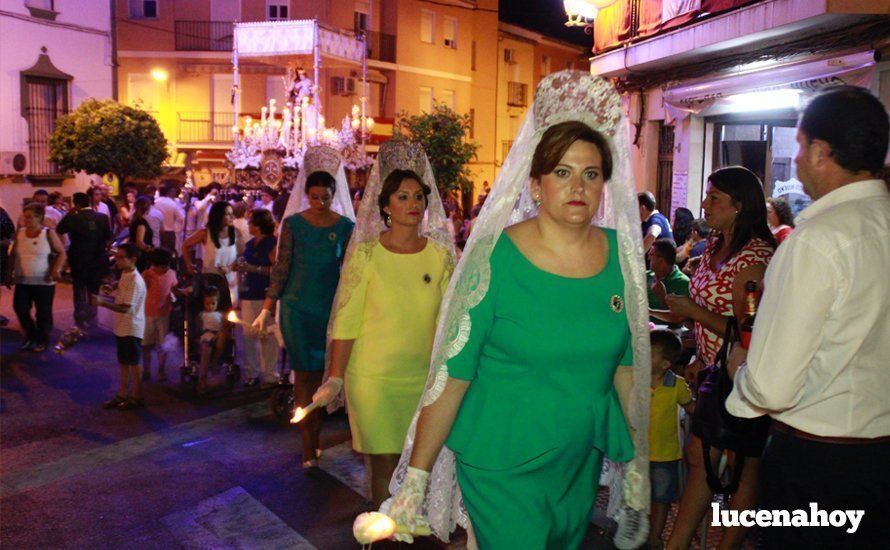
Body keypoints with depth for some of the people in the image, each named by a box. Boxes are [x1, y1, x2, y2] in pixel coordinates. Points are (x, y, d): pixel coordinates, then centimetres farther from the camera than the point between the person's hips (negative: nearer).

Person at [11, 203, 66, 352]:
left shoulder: (49, 234, -8)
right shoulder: (19, 233, 4)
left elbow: (62, 253, -5)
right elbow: (13, 254, 13)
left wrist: (56, 269, -19)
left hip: (44, 282, -4)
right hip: (22, 281, 4)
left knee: (43, 312, 5)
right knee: (20, 309, 1)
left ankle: (43, 340, 23)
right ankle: (31, 335, 24)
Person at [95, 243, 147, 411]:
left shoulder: (135, 281, -22)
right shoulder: (125, 275, 7)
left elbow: (126, 308, -26)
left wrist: (102, 303, -30)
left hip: (131, 329, -9)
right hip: (121, 327, 9)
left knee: (133, 364, 3)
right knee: (123, 362, 17)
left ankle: (137, 397, 15)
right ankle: (122, 394, 28)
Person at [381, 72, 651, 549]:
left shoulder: (620, 253, -3)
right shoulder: (495, 257, -16)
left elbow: (627, 363, 6)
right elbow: (451, 375, -15)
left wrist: (637, 456, 10)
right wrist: (416, 478, -13)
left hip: (584, 460, 5)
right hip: (502, 466, -5)